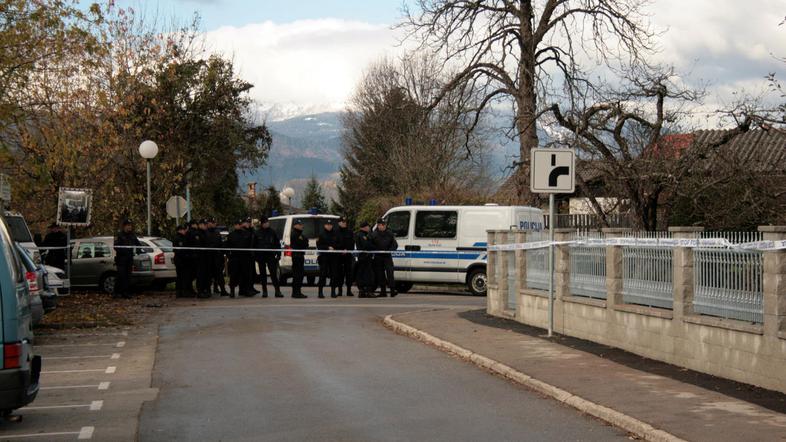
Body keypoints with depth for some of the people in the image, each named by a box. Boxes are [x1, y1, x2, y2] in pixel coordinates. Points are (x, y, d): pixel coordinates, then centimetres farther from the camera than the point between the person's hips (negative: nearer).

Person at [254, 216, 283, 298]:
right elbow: (254, 245, 5)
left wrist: (278, 254, -2)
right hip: (261, 256, 1)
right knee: (263, 274, 7)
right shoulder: (257, 233, 3)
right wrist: (255, 256, -2)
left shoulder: (272, 232, 5)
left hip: (270, 255, -1)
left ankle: (277, 291, -7)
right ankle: (264, 291, 13)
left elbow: (277, 244, 7)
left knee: (273, 273, -7)